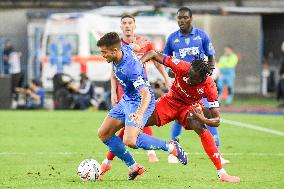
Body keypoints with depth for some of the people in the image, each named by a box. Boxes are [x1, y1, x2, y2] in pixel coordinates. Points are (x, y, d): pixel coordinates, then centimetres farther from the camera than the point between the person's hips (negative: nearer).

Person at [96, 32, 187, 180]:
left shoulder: (131, 68, -34)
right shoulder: (123, 48, -10)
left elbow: (146, 95, -41)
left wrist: (139, 114, -56)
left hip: (140, 103, -10)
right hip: (126, 100, 10)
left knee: (129, 141, -26)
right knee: (103, 134, 4)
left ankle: (170, 147, -7)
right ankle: (133, 167, 12)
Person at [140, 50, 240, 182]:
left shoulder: (209, 87, -32)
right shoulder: (182, 67, -32)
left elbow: (216, 121, -28)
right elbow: (153, 55, -20)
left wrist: (203, 120, -48)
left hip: (190, 107, -2)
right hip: (171, 100, 2)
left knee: (201, 128, -31)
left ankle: (221, 173, -27)